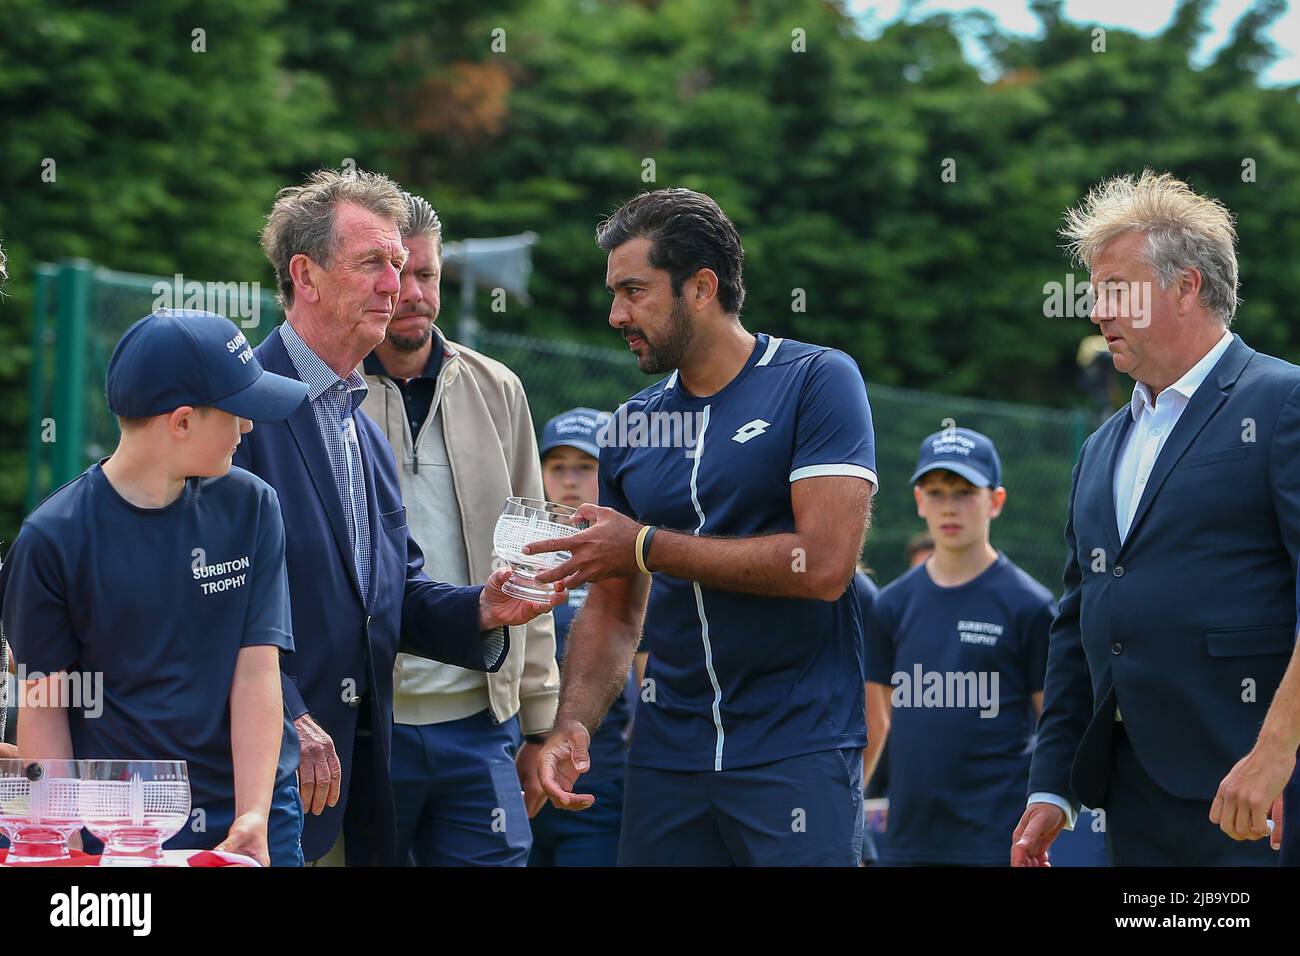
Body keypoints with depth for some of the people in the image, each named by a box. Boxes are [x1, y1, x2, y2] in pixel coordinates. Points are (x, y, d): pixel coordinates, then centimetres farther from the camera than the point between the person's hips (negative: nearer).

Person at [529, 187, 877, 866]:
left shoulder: (817, 382, -5)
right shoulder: (630, 427, 12)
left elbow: (822, 564, -16)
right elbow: (612, 611, 14)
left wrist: (648, 546, -10)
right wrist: (572, 724, -4)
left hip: (797, 752, -5)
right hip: (667, 753, 5)